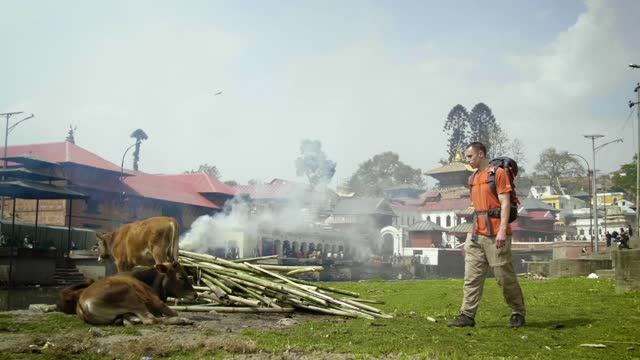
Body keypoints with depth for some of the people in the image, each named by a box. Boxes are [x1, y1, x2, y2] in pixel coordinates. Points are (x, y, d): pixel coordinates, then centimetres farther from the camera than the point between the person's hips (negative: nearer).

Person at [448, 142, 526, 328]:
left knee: (505, 276, 0)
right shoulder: (473, 178, 19)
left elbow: (505, 203, -11)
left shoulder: (498, 173, -4)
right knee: (472, 276, 2)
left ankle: (518, 313, 15)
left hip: (495, 235, -7)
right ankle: (467, 315, 4)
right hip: (477, 235, 7)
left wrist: (503, 230, -20)